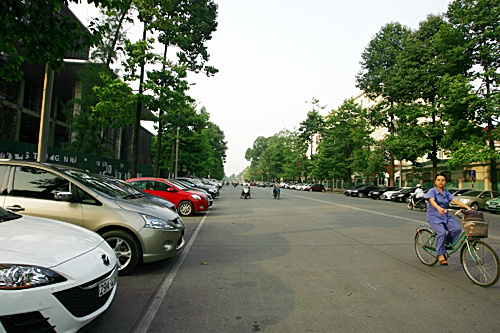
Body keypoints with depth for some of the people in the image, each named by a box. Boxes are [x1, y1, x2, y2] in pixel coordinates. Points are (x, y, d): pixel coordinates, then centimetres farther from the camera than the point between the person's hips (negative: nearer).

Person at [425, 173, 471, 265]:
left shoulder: (447, 193, 12)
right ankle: (440, 255, -14)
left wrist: (467, 207, -18)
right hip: (434, 216, -5)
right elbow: (432, 201, -24)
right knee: (442, 232, -26)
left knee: (457, 228, -19)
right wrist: (439, 208, -44)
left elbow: (455, 200, -1)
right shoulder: (432, 191, -5)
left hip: (445, 216, 5)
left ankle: (447, 242, 9)